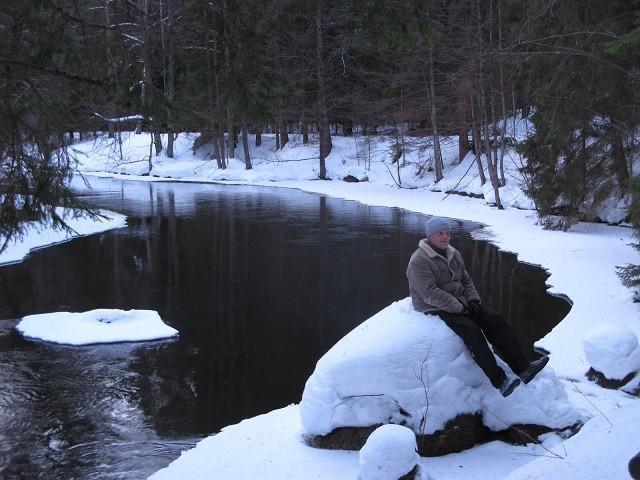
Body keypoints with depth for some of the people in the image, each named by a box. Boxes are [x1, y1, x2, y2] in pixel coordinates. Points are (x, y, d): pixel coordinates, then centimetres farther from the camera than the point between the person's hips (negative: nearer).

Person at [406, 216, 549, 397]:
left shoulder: (453, 254, 13)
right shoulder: (419, 260, -15)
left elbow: (466, 280, 19)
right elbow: (430, 293, -22)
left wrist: (473, 299, -2)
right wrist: (458, 308, -22)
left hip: (460, 303, 8)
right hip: (435, 309, -8)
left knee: (495, 320, -10)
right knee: (471, 330, -30)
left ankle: (522, 368, -13)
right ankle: (499, 381, -32)